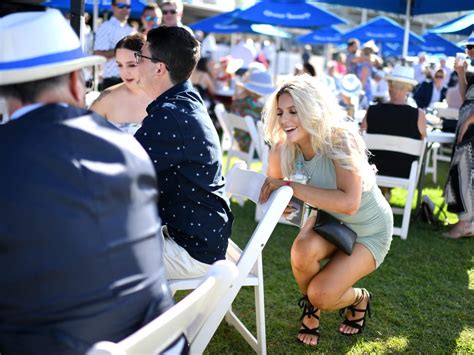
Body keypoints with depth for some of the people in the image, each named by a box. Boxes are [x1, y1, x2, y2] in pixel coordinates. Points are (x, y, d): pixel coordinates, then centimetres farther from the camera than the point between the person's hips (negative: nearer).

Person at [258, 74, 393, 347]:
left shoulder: (340, 141, -31)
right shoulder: (284, 149, -15)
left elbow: (349, 203, -44)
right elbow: (273, 185, 1)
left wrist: (290, 186, -43)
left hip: (369, 231, -4)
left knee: (321, 294, -20)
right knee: (303, 250, -30)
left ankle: (359, 299, 16)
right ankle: (311, 307, 2)